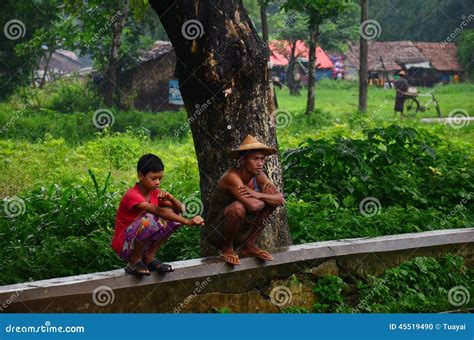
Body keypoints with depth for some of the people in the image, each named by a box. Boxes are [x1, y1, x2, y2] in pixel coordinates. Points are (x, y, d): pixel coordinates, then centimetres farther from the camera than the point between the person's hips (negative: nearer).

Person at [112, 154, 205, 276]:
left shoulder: (155, 193, 4)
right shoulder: (132, 195, -21)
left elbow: (180, 209, -2)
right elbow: (157, 211, -36)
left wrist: (169, 197, -23)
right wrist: (187, 221, -43)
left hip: (144, 242, 8)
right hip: (124, 245, -7)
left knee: (172, 215, -5)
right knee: (149, 219, -33)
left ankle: (149, 257, 1)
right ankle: (134, 261, -12)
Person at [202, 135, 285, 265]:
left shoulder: (258, 176, -3)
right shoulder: (232, 176, -26)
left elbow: (280, 199, -12)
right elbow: (252, 205, -39)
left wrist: (258, 195, -27)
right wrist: (267, 199, -18)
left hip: (240, 231, 7)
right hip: (216, 232, -7)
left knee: (273, 200, -2)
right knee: (238, 207, -36)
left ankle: (249, 246, 5)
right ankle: (227, 249, -10)